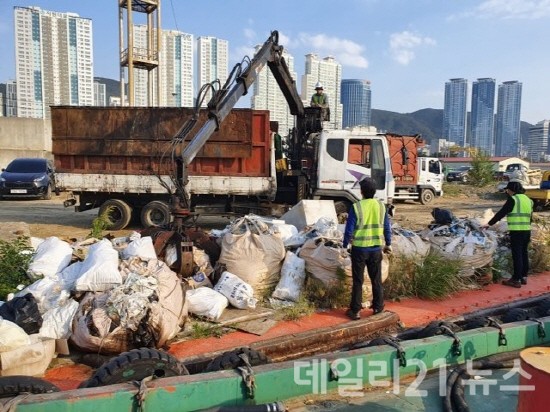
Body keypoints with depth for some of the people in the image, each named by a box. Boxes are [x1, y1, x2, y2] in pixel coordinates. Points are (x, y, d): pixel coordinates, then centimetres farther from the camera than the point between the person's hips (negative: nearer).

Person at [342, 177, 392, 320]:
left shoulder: (356, 207, -13)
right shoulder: (381, 206, -1)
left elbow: (349, 229, -11)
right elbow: (387, 227, 7)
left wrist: (345, 245, 3)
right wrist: (388, 244, 20)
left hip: (359, 249, -3)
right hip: (376, 249, 3)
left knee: (358, 281, 6)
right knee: (376, 279, 16)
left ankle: (355, 311, 11)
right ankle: (378, 307, 25)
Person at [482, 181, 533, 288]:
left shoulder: (513, 199, -10)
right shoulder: (528, 200, 14)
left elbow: (501, 213, -11)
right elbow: (530, 216, 20)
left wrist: (490, 223, -6)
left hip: (516, 232, -8)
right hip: (527, 230, 8)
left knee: (517, 255, -5)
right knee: (524, 254, 15)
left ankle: (516, 280, -2)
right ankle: (523, 277, 24)